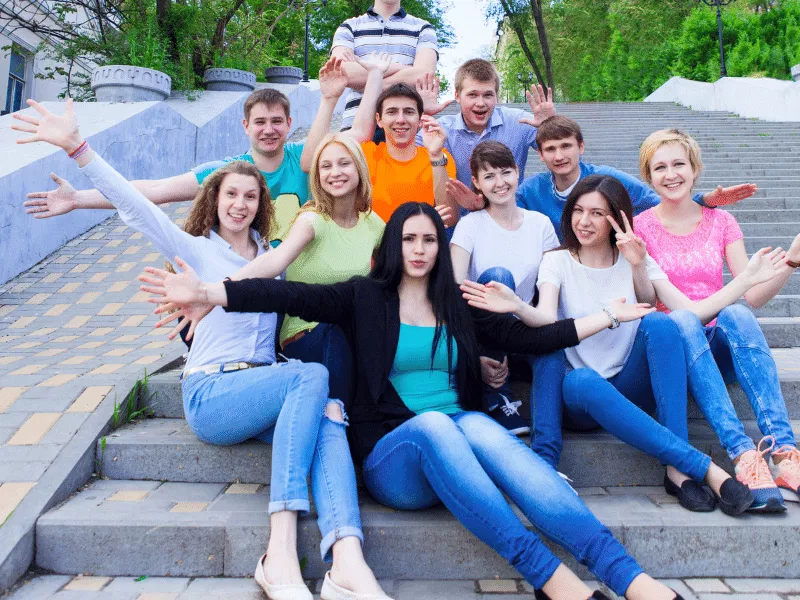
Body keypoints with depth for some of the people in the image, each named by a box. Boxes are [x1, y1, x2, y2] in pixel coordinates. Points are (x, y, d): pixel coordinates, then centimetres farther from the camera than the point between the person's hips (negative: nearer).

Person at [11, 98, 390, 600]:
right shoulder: (198, 250, 8)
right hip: (210, 393, -4)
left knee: (329, 413, -30)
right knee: (313, 375, -32)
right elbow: (136, 207, -2)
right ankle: (281, 550, -38)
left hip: (264, 390, 4)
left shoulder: (273, 257, 20)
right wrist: (76, 146, -11)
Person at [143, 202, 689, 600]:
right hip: (393, 454, -2)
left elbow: (532, 338, 13)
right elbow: (292, 296, -5)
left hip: (461, 434, 2)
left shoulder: (459, 306, 15)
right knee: (433, 422, -35)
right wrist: (206, 293, -16)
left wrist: (609, 315, 9)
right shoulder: (367, 298, 8)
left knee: (478, 425, -32)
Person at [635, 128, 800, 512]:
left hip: (720, 347, 2)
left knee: (735, 313, -32)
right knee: (681, 319, -36)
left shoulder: (720, 221, 11)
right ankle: (743, 455, -46)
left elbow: (752, 295, 3)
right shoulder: (640, 227, 5)